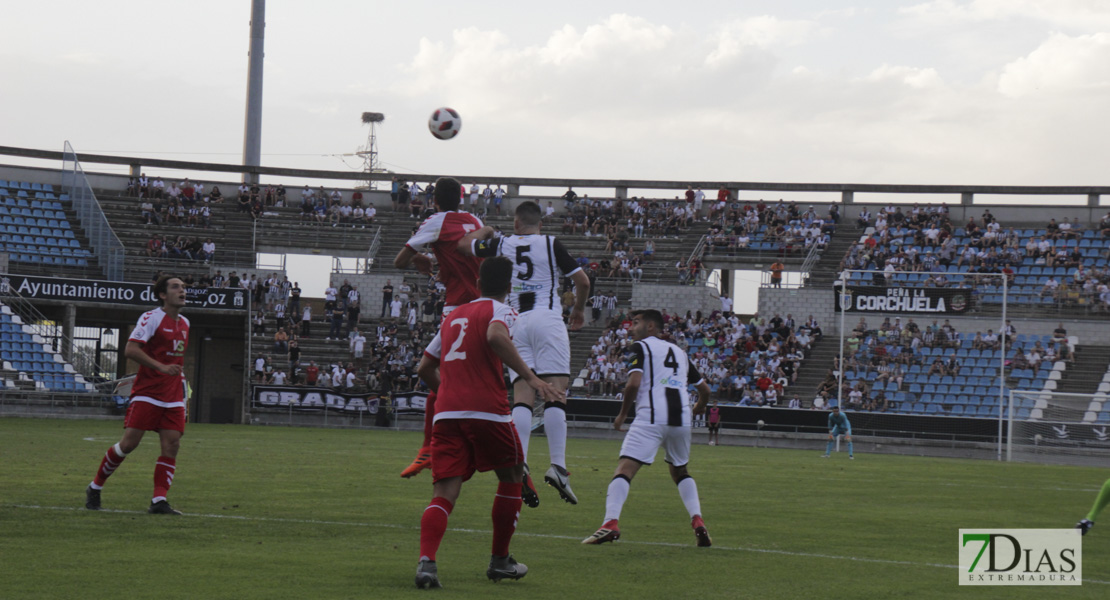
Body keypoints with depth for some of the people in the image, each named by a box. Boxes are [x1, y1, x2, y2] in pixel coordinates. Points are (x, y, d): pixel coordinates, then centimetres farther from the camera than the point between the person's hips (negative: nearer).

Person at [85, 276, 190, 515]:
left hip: (173, 396, 6)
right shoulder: (151, 318, -8)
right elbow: (130, 350, -18)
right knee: (129, 443, -8)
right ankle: (94, 488, 9)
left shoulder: (184, 323, 15)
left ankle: (159, 501, -7)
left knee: (172, 445, -7)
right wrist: (162, 367, -25)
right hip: (146, 393, -6)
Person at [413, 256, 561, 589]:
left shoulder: (452, 316, 23)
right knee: (511, 477, 19)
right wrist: (531, 377, -22)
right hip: (488, 410, -4)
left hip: (446, 413, 4)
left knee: (444, 495, -3)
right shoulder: (500, 310, 4)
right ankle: (500, 560, 24)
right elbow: (496, 336, -21)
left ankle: (426, 561, -27)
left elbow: (424, 368, 27)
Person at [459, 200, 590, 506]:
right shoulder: (551, 245, 5)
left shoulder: (501, 245, 12)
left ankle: (519, 463, -21)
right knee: (555, 393, -8)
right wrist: (579, 309, 24)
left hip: (515, 321, 3)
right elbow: (582, 280, 5)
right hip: (547, 319, -3)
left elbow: (463, 244, 24)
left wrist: (484, 231, 43)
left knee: (522, 396, -3)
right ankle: (557, 466, -20)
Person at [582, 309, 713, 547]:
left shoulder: (641, 347, 7)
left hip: (651, 418, -6)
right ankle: (698, 521, 7)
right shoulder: (679, 352, 25)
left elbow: (633, 384, -9)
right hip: (681, 419, 6)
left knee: (624, 469, -10)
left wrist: (622, 415, 4)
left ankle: (611, 522, -30)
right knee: (680, 472, 26)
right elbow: (704, 389, 27)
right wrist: (697, 410, 48)